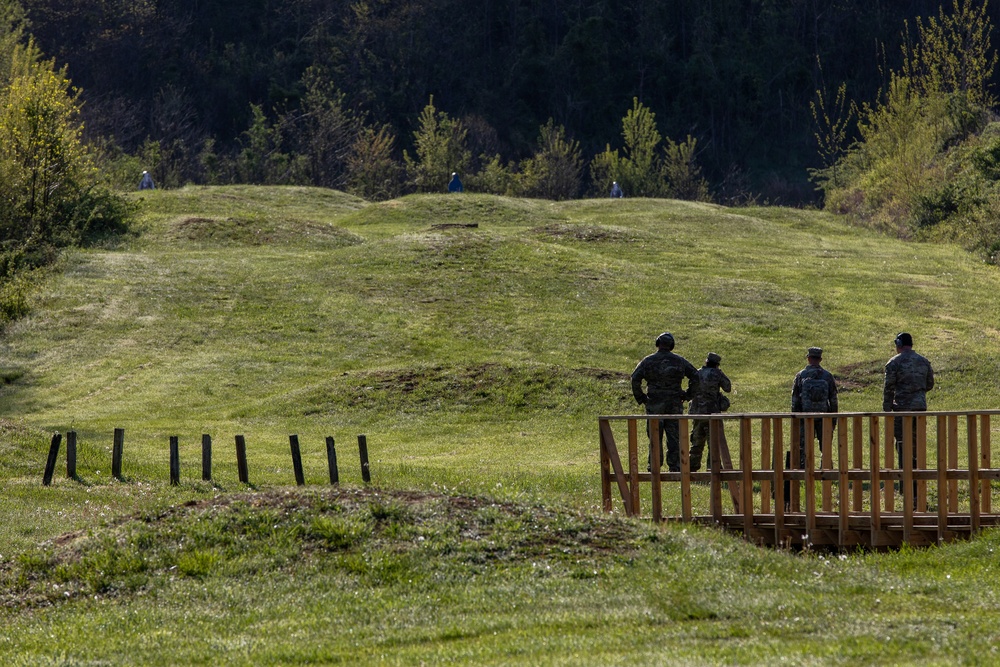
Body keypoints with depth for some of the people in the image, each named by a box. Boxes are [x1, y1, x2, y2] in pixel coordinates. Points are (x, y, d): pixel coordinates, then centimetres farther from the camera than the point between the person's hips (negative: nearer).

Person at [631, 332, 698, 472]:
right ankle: (674, 467, 4)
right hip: (675, 404, 1)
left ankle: (654, 466, 6)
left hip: (654, 403, -1)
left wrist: (640, 398, -1)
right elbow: (695, 376, 5)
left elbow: (635, 379, -11)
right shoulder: (679, 361, 4)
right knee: (674, 437, 5)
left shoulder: (648, 361, -2)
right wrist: (687, 395, 11)